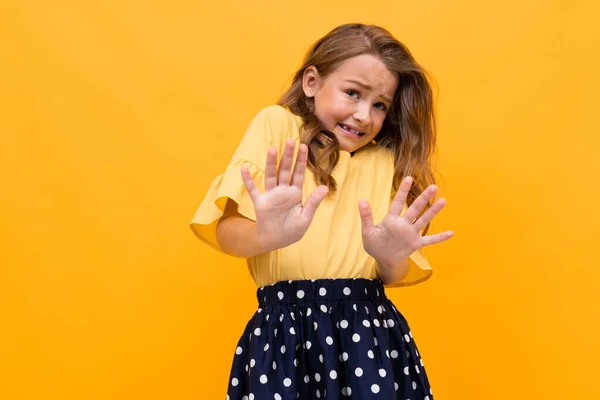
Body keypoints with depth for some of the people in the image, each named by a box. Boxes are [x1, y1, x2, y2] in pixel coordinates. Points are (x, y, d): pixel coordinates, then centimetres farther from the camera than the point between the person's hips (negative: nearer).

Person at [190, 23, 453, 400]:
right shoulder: (276, 124, 1)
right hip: (283, 333, -2)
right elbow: (225, 231, -8)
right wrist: (266, 236, -29)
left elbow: (394, 277, 6)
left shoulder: (386, 160, 10)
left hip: (369, 333, 2)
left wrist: (390, 258, -16)